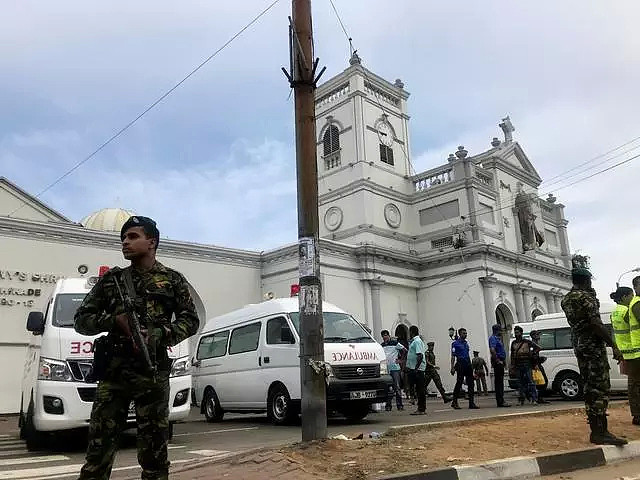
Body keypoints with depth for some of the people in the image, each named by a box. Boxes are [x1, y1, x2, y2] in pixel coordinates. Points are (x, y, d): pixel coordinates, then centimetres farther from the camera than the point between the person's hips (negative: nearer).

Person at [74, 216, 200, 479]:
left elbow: (191, 320, 6)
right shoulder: (111, 279, 14)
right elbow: (81, 320, 14)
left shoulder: (172, 279, 9)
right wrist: (114, 320, -6)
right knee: (98, 446, 1)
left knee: (153, 449, 3)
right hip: (113, 371, 2)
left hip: (153, 372, -2)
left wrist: (159, 335, -12)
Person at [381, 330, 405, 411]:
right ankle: (388, 405, 11)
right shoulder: (381, 345, 11)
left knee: (397, 387, -3)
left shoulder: (395, 343, -1)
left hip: (395, 368, -4)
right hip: (385, 369, 4)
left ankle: (399, 405, 3)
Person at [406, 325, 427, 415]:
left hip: (418, 369, -10)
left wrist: (416, 368, -25)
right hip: (414, 368, 10)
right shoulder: (413, 341, 17)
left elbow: (420, 356, -22)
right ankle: (421, 408, 18)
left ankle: (421, 409, -3)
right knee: (418, 389, 12)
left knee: (420, 389, -6)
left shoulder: (417, 341, -14)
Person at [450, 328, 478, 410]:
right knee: (459, 383, -3)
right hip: (460, 365, -6)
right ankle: (454, 402, 8)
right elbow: (453, 356, -7)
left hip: (468, 364, 7)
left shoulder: (466, 343, 17)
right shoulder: (455, 343, -3)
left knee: (471, 383, 2)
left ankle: (471, 403, 6)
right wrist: (452, 367, -13)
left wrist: (470, 366, 18)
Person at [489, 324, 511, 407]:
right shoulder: (493, 338, -11)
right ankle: (500, 402, -8)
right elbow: (492, 350, -25)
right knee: (498, 382, -8)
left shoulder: (498, 338, 20)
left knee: (500, 382, 12)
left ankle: (501, 401, 16)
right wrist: (497, 361, -21)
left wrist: (503, 360, 19)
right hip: (498, 362, -10)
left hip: (500, 362, 10)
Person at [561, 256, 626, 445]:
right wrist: (614, 346, -15)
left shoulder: (566, 299, 16)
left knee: (590, 388, 11)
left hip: (579, 345, 9)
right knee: (600, 388, -8)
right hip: (593, 345, -9)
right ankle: (600, 432, -9)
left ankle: (597, 430, 16)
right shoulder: (585, 296, -12)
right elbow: (596, 323, -17)